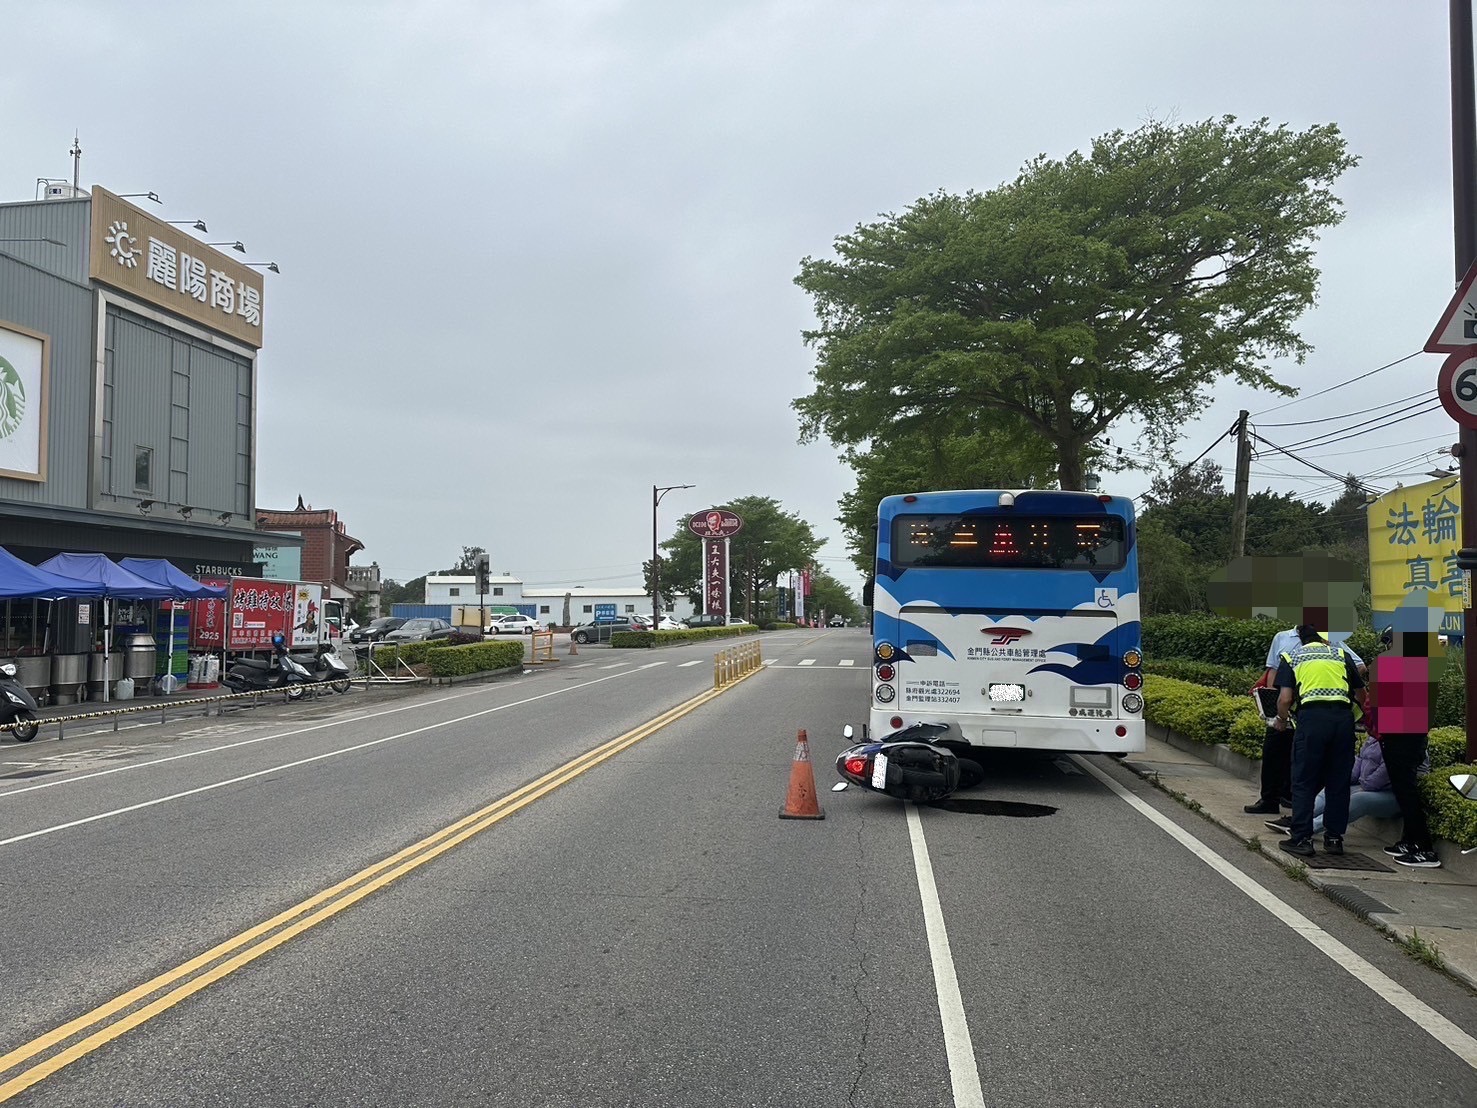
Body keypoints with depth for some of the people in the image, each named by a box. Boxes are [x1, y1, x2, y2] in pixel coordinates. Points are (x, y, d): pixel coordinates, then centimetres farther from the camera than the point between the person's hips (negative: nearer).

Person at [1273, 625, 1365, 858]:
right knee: (1338, 782, 13)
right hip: (1343, 717, 2)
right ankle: (1334, 838, 18)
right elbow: (1361, 695, 24)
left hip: (1312, 716, -2)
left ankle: (1302, 839, 3)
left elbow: (1285, 699, 4)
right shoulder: (1341, 655, 22)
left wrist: (1281, 720, 23)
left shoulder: (1291, 657, 16)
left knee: (1304, 782, 5)